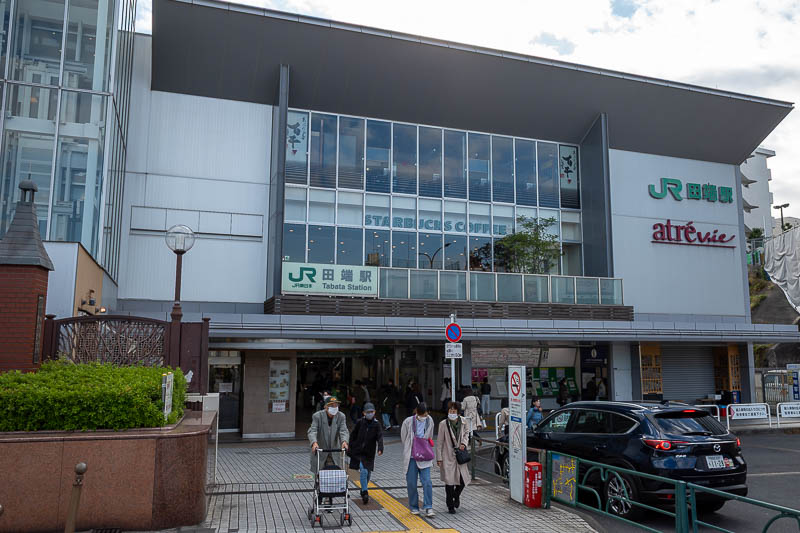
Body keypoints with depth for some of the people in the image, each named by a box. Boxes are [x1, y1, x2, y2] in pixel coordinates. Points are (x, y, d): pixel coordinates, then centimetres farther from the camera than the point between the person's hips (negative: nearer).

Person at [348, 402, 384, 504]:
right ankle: (365, 493, -8)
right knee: (363, 471, -16)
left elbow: (380, 437, -13)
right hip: (358, 452, -2)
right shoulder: (360, 422, -2)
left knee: (368, 473, 10)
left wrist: (380, 448, -29)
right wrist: (350, 448, 5)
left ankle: (363, 490, 33)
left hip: (369, 453, 2)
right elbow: (353, 435, 7)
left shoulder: (376, 424, -2)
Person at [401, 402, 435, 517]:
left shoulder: (429, 421, 2)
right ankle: (414, 507, 20)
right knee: (411, 483, 4)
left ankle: (428, 507, -2)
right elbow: (403, 439, 4)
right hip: (411, 456, -1)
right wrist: (411, 448, 4)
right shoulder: (408, 422, -7)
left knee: (427, 482, -9)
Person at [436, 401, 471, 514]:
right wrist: (439, 458, -7)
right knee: (449, 481, -1)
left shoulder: (463, 421, -2)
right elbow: (439, 442, -6)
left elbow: (466, 433, 18)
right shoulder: (443, 424, -11)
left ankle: (456, 496, 34)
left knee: (463, 479, 2)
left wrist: (464, 443, -2)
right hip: (448, 456, -3)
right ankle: (450, 506, 16)